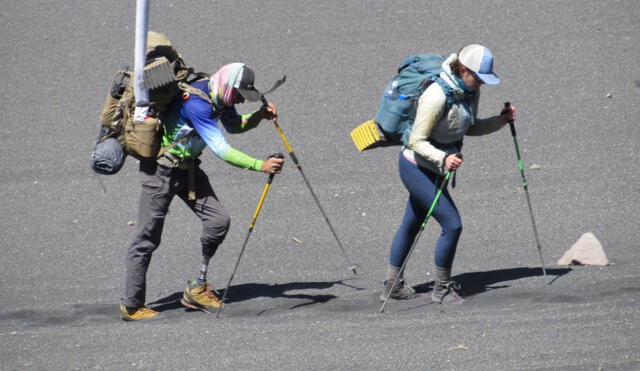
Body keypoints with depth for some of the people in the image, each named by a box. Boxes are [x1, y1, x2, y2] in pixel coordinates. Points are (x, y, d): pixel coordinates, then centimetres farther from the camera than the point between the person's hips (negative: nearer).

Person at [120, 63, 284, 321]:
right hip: (161, 170, -9)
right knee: (147, 238, -3)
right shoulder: (196, 103, -30)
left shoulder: (220, 96, -1)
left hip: (188, 168, 9)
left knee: (218, 220, -5)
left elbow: (234, 125, 20)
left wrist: (259, 116, 2)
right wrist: (260, 165, -37)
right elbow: (221, 150, -34)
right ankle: (132, 306, 5)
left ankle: (197, 290, 4)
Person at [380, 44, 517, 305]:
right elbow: (417, 141, -26)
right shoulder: (437, 96, -29)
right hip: (416, 167, -9)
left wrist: (501, 120, -3)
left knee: (411, 224, 18)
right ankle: (442, 288, 1)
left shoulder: (470, 92, -2)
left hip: (432, 168, 9)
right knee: (452, 224, -12)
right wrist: (443, 159, -40)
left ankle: (392, 285, 30)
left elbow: (470, 128, 12)